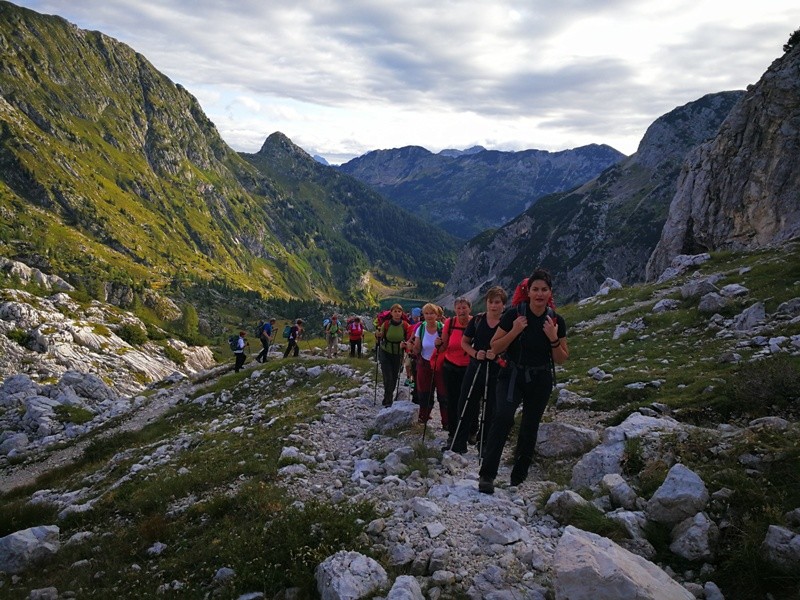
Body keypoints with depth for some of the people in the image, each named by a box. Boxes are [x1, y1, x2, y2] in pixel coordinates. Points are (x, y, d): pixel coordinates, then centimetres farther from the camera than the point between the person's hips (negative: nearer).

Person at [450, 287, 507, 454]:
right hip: (475, 368, 2)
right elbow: (464, 342, 10)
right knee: (466, 405, 4)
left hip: (496, 372, -2)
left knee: (490, 409, 7)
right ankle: (459, 445, 16)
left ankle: (484, 444, 23)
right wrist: (475, 354, -8)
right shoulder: (477, 320, 3)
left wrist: (497, 355, -18)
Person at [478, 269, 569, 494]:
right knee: (503, 417, -24)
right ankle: (487, 474, -20)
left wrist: (554, 339, -14)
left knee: (530, 428, 10)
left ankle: (518, 479, 26)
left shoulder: (556, 321, -2)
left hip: (541, 381, 3)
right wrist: (514, 331, -20)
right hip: (512, 376, -3)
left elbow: (561, 360, 3)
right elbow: (495, 347, -5)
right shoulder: (514, 314, -10)